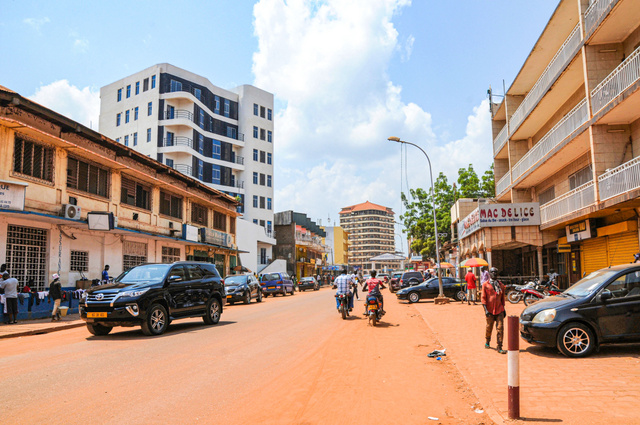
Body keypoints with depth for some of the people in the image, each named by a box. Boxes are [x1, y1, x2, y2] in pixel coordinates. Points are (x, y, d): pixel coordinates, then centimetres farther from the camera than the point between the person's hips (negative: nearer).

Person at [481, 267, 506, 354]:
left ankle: (499, 347, -2)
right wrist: (485, 309, -11)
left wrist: (503, 308, 15)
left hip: (499, 311, 2)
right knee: (489, 327, 10)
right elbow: (483, 298, -3)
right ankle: (487, 342, 35)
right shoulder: (485, 285, 0)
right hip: (490, 311, -2)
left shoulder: (500, 285, 11)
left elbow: (502, 297, 18)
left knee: (500, 328, -5)